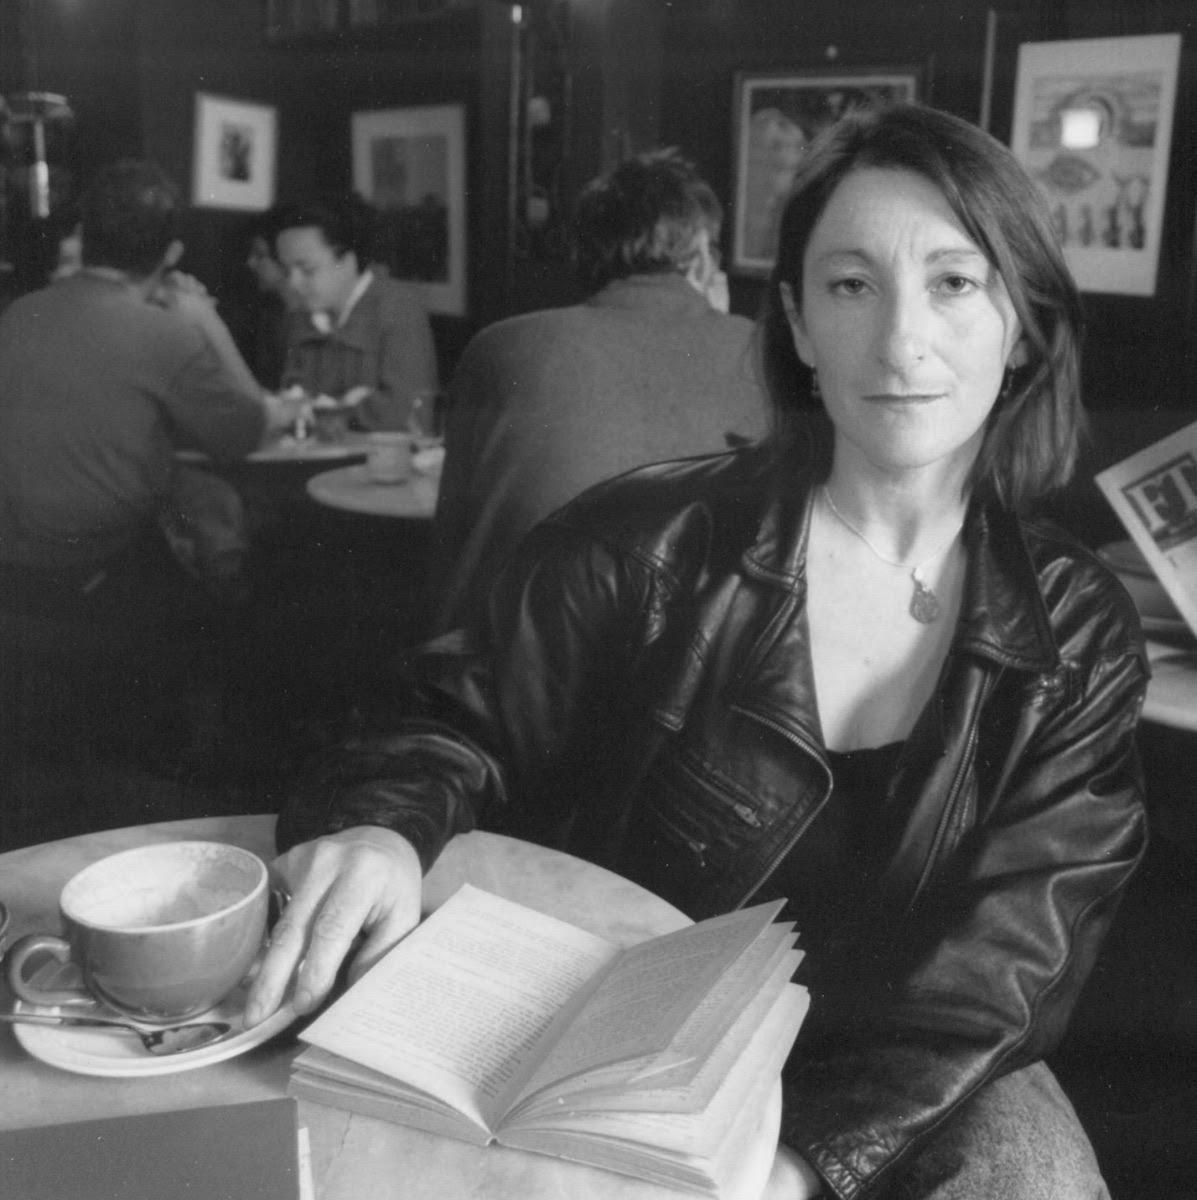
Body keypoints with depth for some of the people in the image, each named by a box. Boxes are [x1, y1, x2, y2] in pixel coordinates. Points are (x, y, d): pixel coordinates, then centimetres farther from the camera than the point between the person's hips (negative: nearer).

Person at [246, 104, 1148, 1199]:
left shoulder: (1081, 636, -3)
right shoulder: (650, 546, -8)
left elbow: (1013, 955, -10)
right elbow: (470, 734, -2)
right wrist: (384, 824, -26)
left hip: (917, 1096, 1)